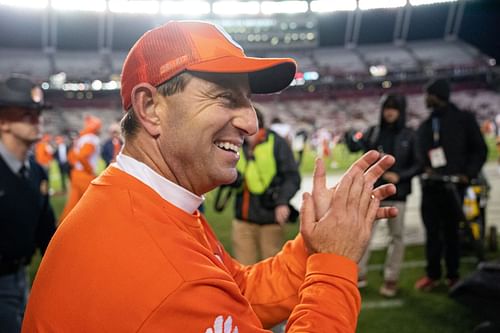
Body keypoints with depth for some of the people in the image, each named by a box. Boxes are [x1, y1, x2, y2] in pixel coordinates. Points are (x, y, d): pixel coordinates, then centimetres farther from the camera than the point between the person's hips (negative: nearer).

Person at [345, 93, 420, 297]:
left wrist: (399, 176, -15)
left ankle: (391, 279, 17)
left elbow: (417, 164, 0)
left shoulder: (409, 136, 0)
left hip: (397, 194, -1)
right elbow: (355, 147, -10)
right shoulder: (373, 132, 3)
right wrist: (350, 138, -31)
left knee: (396, 236, 6)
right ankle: (360, 274, 15)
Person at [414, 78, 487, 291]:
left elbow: (480, 150, 2)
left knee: (451, 231, 5)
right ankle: (433, 274, 13)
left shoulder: (464, 119, 3)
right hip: (430, 185, 3)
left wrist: (469, 173, -11)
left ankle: (453, 276, 16)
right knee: (432, 231, 4)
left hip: (453, 184, -3)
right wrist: (424, 168, -5)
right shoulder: (425, 125, 15)